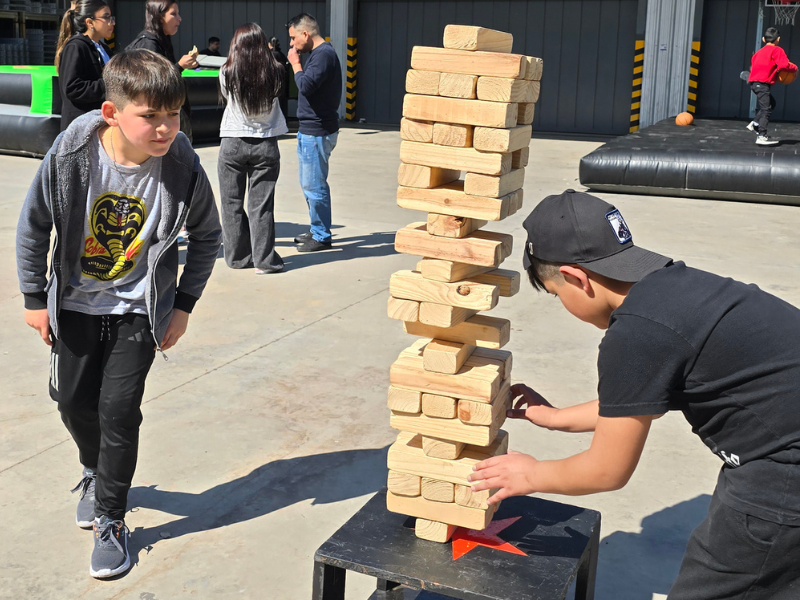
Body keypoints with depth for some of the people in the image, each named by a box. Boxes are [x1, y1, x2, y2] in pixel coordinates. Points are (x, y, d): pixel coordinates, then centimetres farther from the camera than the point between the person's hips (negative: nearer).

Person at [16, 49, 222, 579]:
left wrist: (183, 305, -2)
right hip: (75, 303, 2)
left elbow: (207, 236, -3)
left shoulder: (183, 167, -20)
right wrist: (35, 298, -1)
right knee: (73, 399, 14)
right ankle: (97, 472, 46)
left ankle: (111, 519, 15)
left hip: (139, 310, -2)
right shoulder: (71, 154, -21)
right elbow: (34, 225, -5)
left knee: (118, 409, -5)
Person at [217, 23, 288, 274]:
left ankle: (238, 257, 17)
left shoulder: (227, 72, -7)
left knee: (232, 203, 12)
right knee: (261, 205, 4)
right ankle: (264, 260, 3)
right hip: (265, 144, 1)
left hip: (233, 143, 0)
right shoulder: (273, 72, -7)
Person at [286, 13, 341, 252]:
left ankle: (322, 237, 3)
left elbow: (306, 86, -25)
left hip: (317, 131, -11)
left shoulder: (324, 54, -17)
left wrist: (295, 64, -13)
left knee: (314, 185, -5)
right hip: (310, 130, 11)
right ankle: (317, 230, 28)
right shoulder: (318, 53, 14)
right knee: (309, 184, 18)